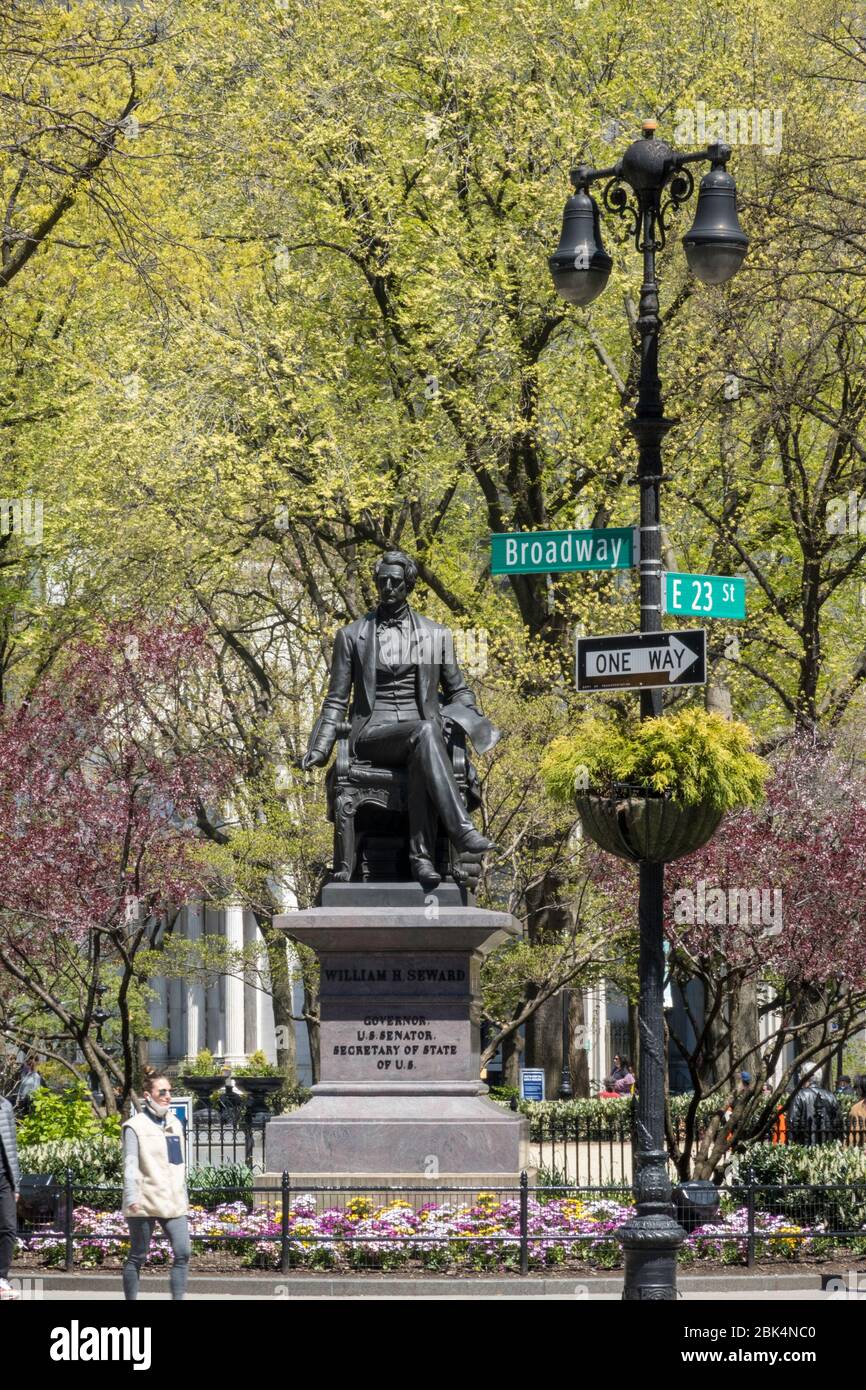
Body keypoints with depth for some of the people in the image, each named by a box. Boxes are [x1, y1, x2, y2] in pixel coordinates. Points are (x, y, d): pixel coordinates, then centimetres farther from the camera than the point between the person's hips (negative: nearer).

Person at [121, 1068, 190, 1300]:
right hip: (145, 1203, -6)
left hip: (172, 1202, 6)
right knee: (138, 1256, 2)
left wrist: (184, 1197, 23)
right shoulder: (135, 1126, -5)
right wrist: (132, 1198, -24)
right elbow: (131, 1165, -13)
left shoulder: (174, 1124, 16)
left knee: (183, 1252, -6)